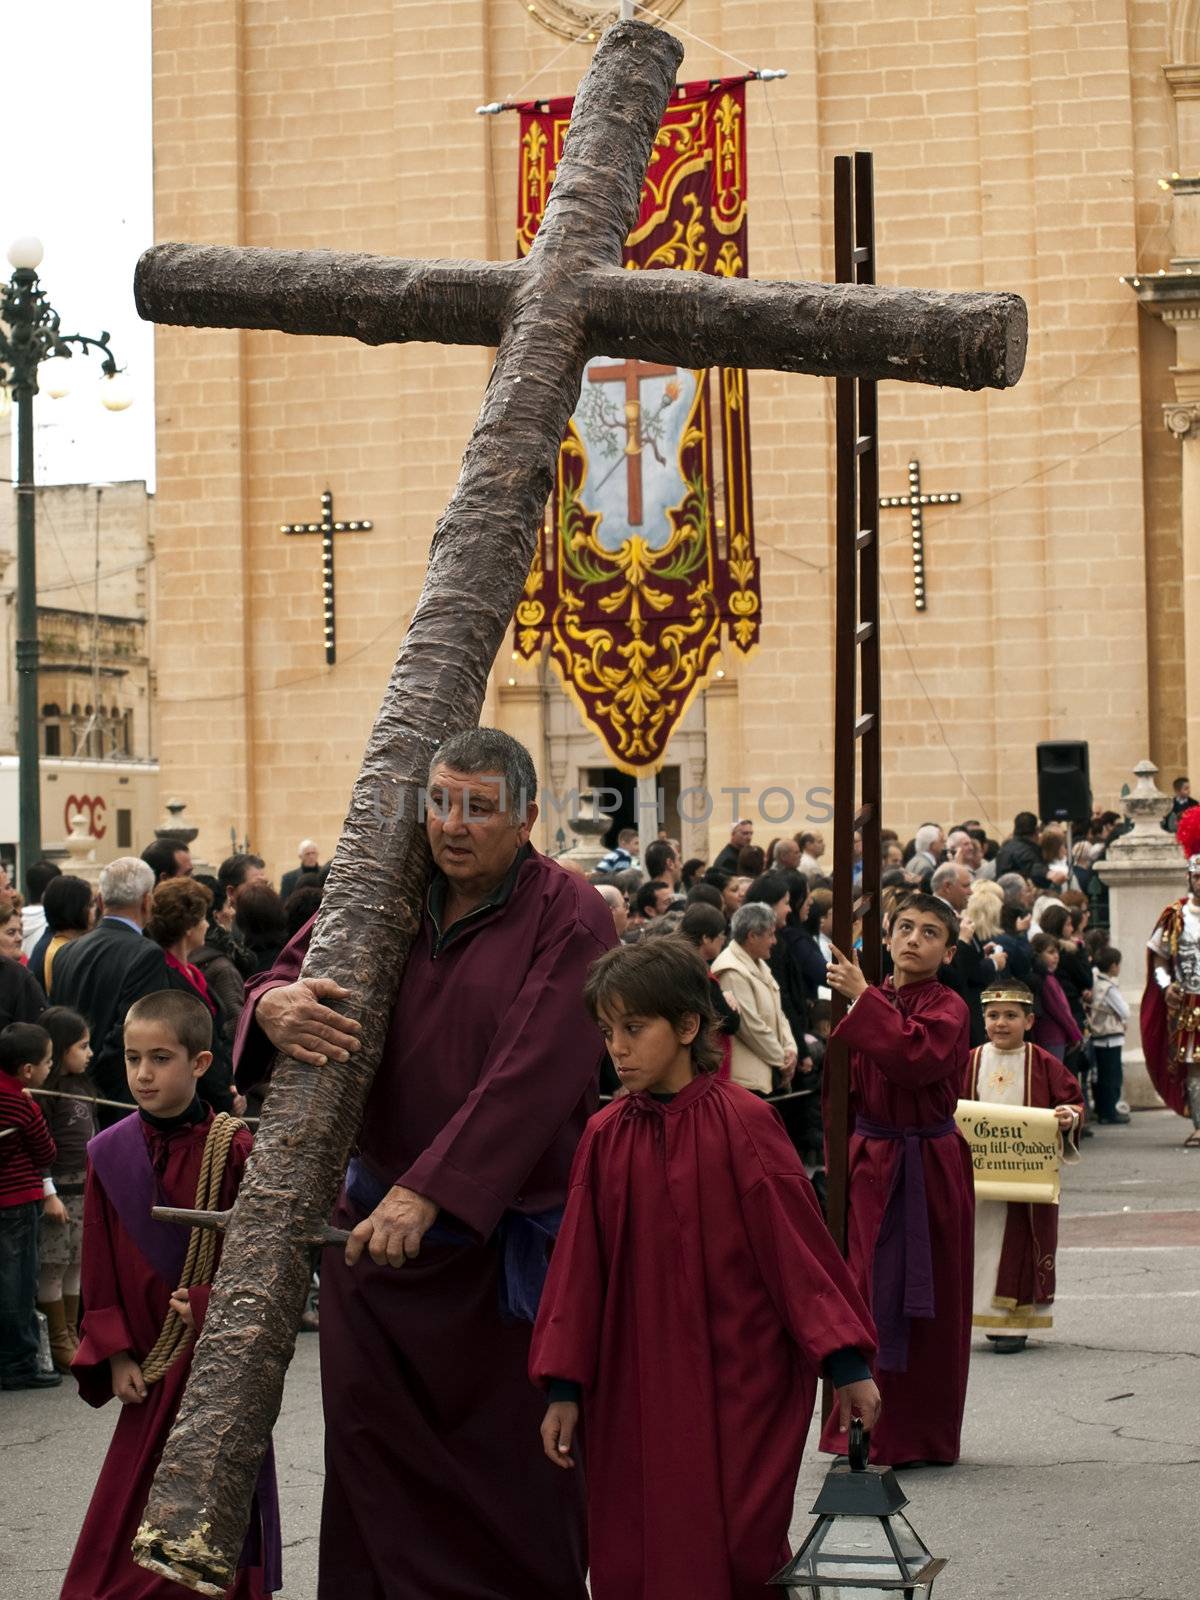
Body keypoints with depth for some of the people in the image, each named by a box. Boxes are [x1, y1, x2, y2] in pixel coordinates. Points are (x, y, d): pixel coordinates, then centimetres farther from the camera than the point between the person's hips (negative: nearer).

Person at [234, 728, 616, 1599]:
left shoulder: (568, 916, -9)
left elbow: (530, 1076, -19)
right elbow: (287, 976, 8)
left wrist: (429, 1191, -26)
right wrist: (273, 1005, -18)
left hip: (504, 1236, -4)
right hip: (377, 1214, 4)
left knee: (513, 1460, 2)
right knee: (368, 1442, 4)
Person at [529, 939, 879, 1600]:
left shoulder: (742, 1123, -8)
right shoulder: (604, 1137, 2)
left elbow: (796, 1243, -7)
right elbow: (578, 1267, 5)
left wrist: (844, 1363, -8)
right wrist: (563, 1389, 4)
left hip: (739, 1389, -4)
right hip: (634, 1391, 4)